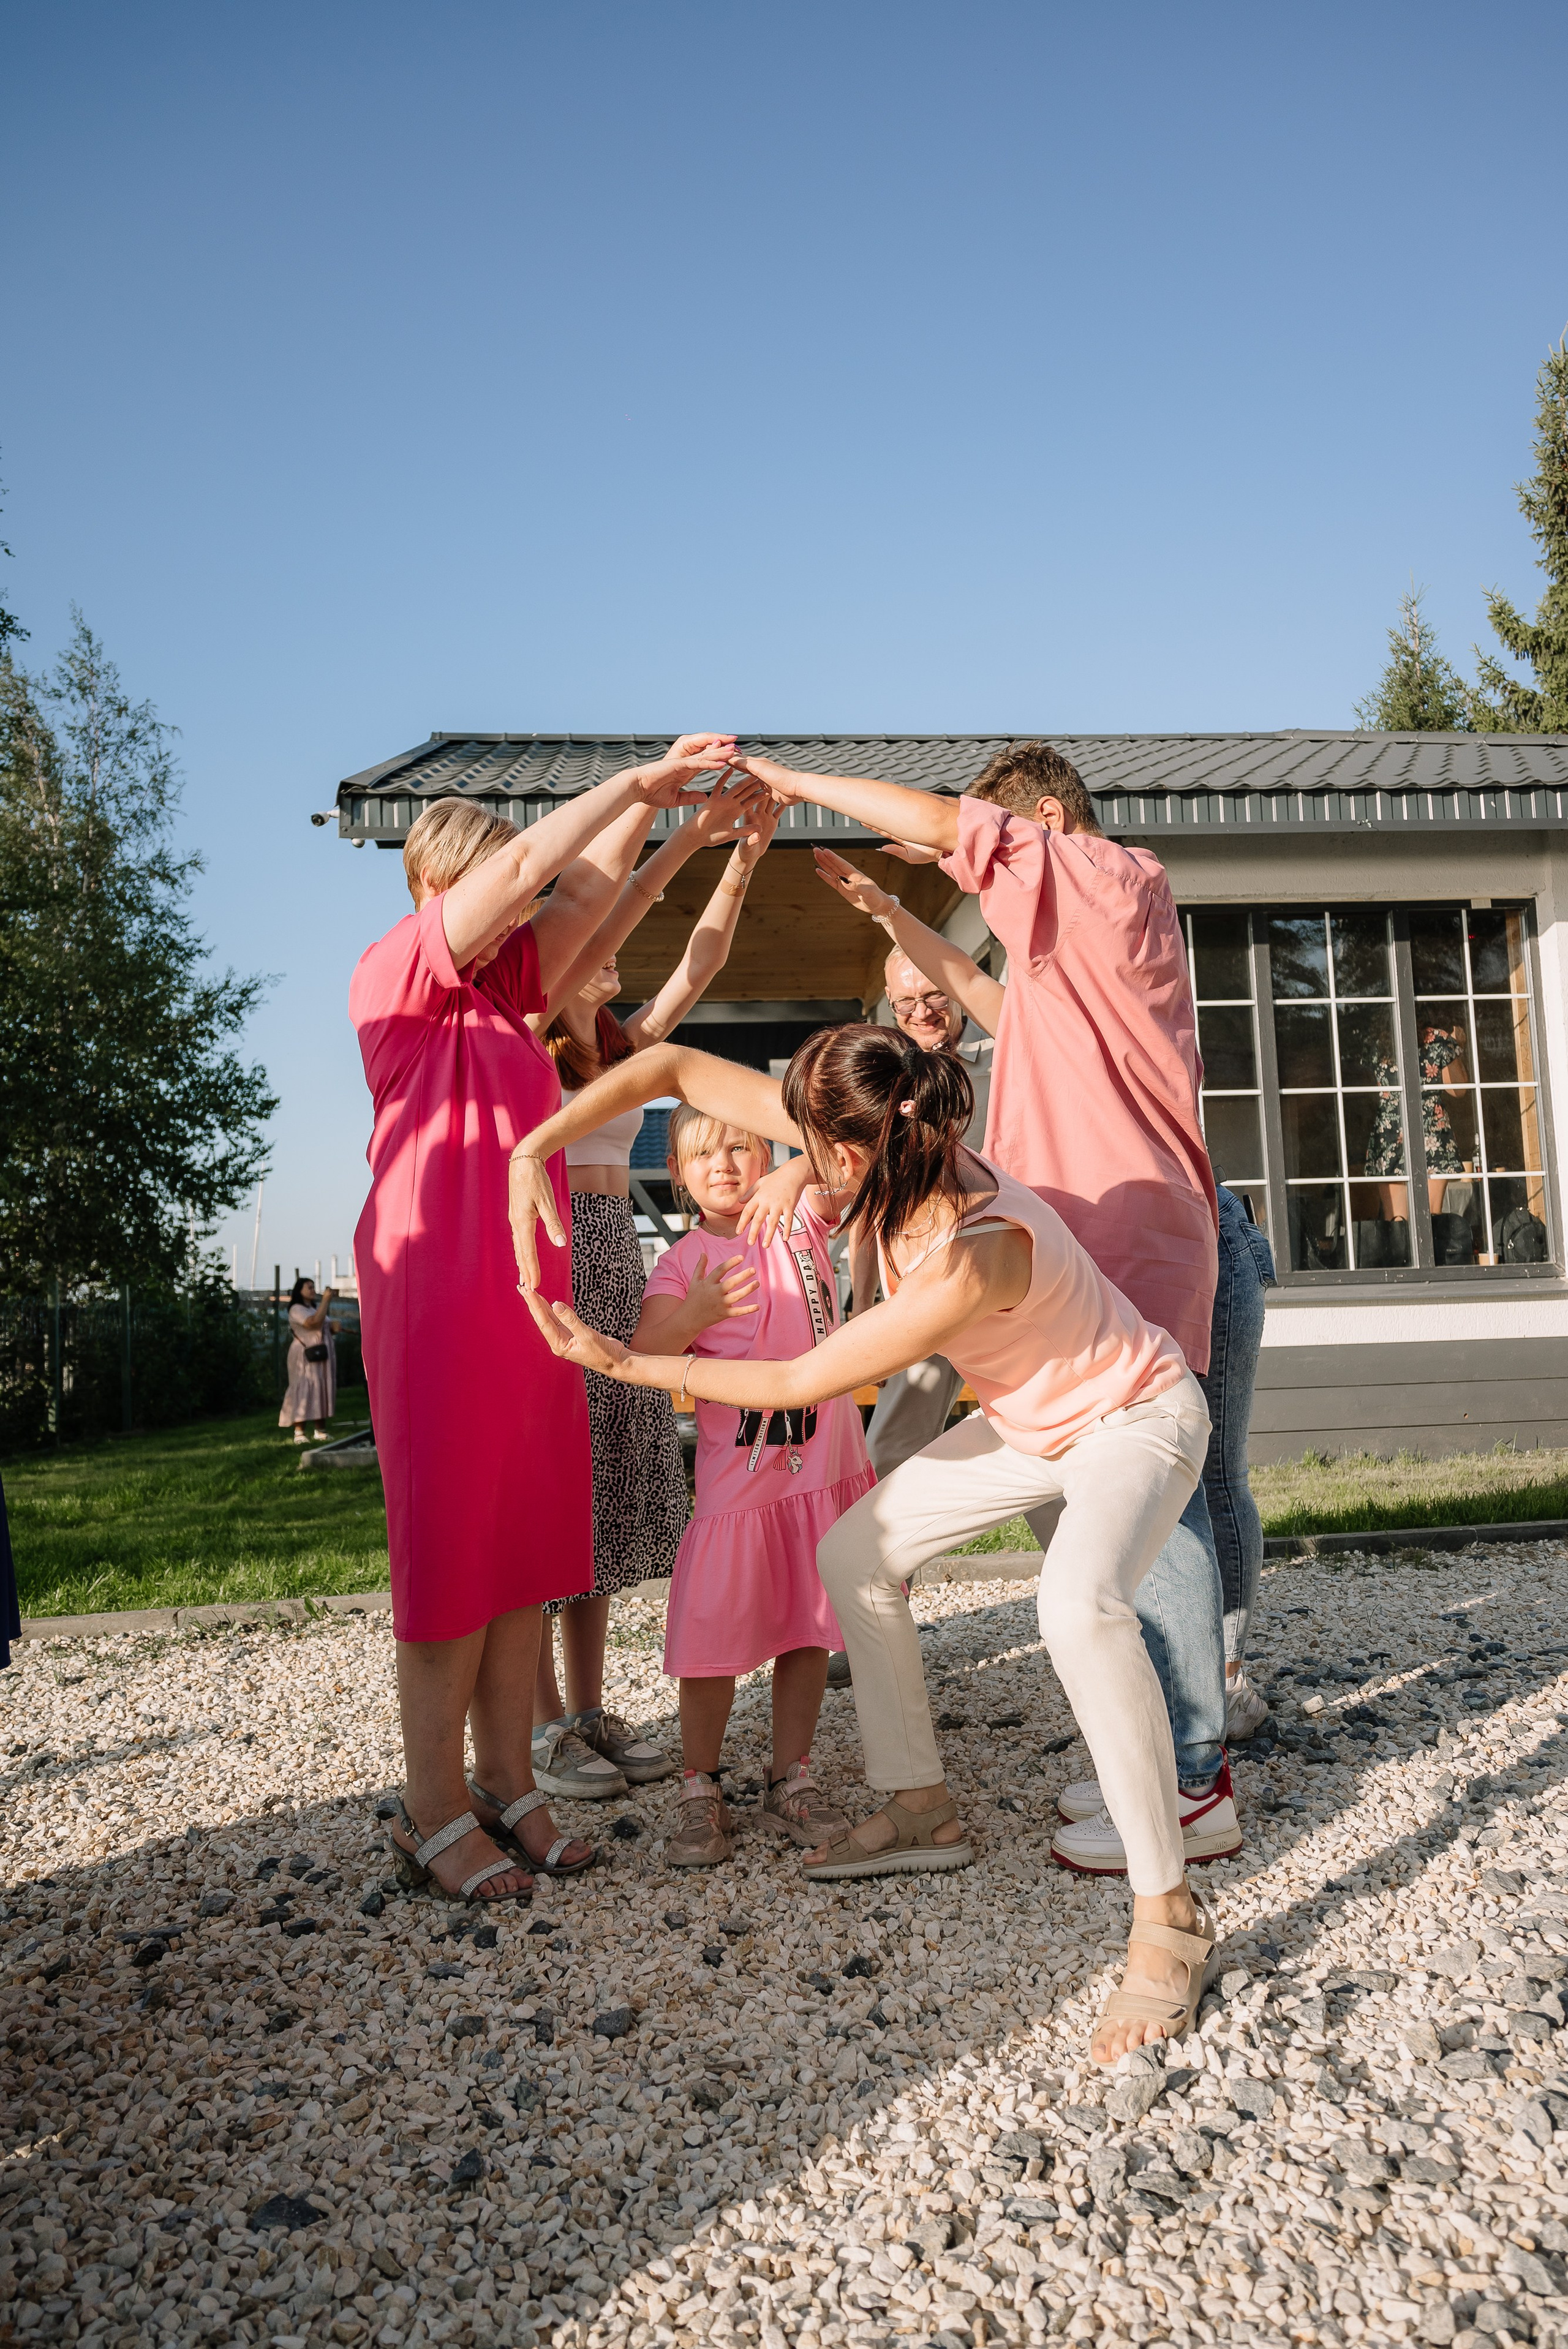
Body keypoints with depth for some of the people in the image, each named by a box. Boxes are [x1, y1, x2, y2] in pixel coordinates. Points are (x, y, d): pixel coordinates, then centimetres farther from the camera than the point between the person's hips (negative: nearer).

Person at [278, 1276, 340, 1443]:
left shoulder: (316, 1308, 20)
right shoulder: (296, 1309, -6)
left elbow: (327, 1327, 26)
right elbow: (315, 1322, -21)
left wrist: (334, 1327, 2)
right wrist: (326, 1300, -17)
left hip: (324, 1356, 8)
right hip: (306, 1357, -8)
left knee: (323, 1391, 5)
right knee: (304, 1391, -13)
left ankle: (321, 1431, 9)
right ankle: (299, 1432, -16)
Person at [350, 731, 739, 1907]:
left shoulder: (504, 989, 18)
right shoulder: (395, 973, -3)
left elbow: (585, 890, 13)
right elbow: (524, 861, -12)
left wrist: (654, 812, 0)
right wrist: (637, 782, -5)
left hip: (529, 1292, 8)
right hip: (438, 1291, -8)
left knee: (527, 1544, 8)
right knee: (450, 1546, -4)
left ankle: (507, 1786, 17)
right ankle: (434, 1812, 7)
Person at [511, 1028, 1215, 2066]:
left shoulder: (972, 1257, -39)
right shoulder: (885, 1149, -19)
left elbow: (799, 1383, -28)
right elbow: (676, 1067, -15)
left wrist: (622, 1363, -21)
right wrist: (534, 1149, -24)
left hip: (1132, 1417, -8)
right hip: (1031, 1419, 8)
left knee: (1080, 1607, -36)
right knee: (856, 1552, 8)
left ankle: (1170, 1915, -19)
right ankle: (922, 1810, 21)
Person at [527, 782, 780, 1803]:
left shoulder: (621, 1050, 15)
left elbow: (697, 967, 7)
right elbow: (596, 930, -17)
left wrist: (742, 862, -3)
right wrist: (690, 834, -20)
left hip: (616, 1265, 7)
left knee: (610, 1484, 8)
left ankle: (592, 1709, 17)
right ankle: (546, 1726, 4)